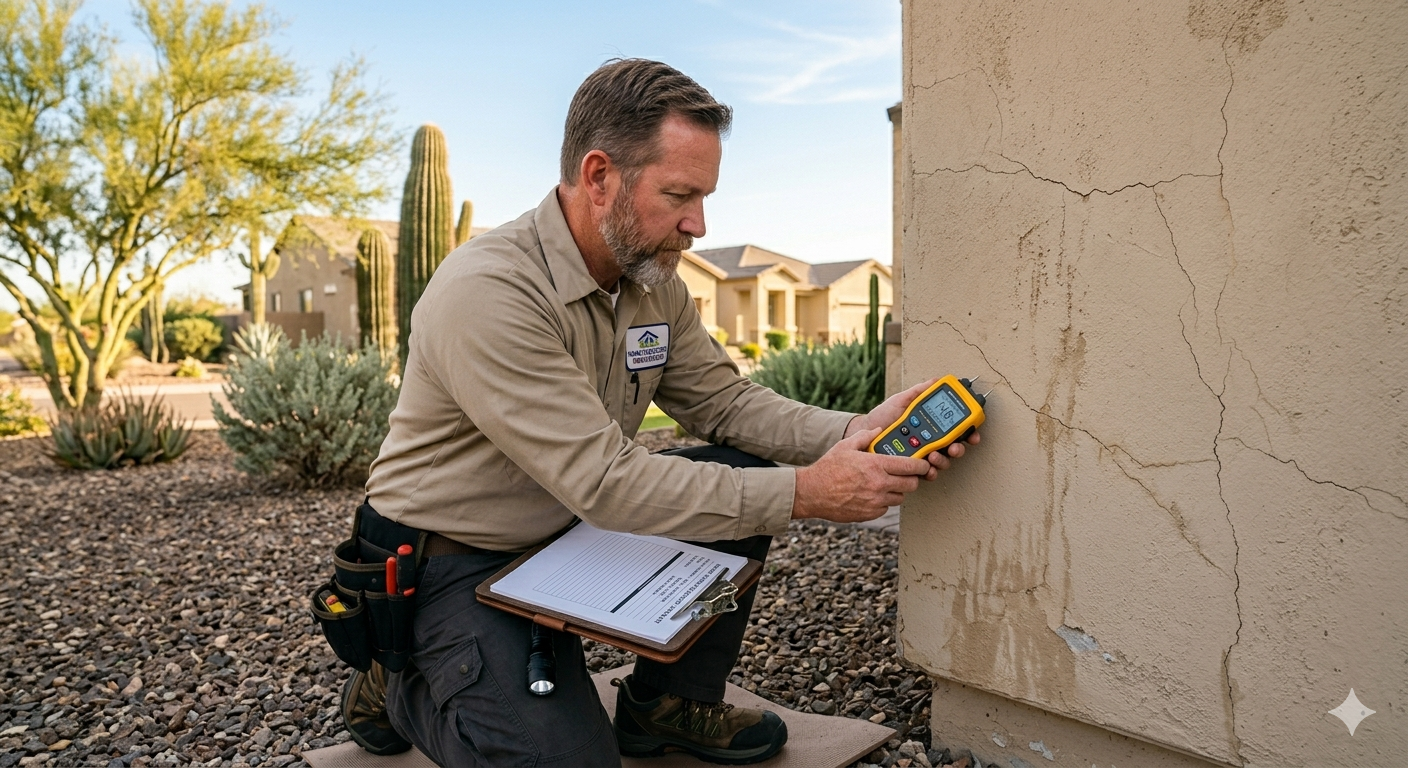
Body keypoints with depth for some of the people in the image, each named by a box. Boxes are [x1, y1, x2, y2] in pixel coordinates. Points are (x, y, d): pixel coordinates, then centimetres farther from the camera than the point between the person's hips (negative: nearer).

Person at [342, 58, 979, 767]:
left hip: (576, 527, 7)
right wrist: (806, 494, -31)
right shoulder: (485, 294, -29)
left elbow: (722, 400, 1)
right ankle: (398, 687, 9)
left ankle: (666, 706, 10)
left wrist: (853, 432, -16)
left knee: (743, 470, -7)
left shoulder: (655, 280, -2)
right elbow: (605, 483, -32)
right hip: (457, 566, -7)